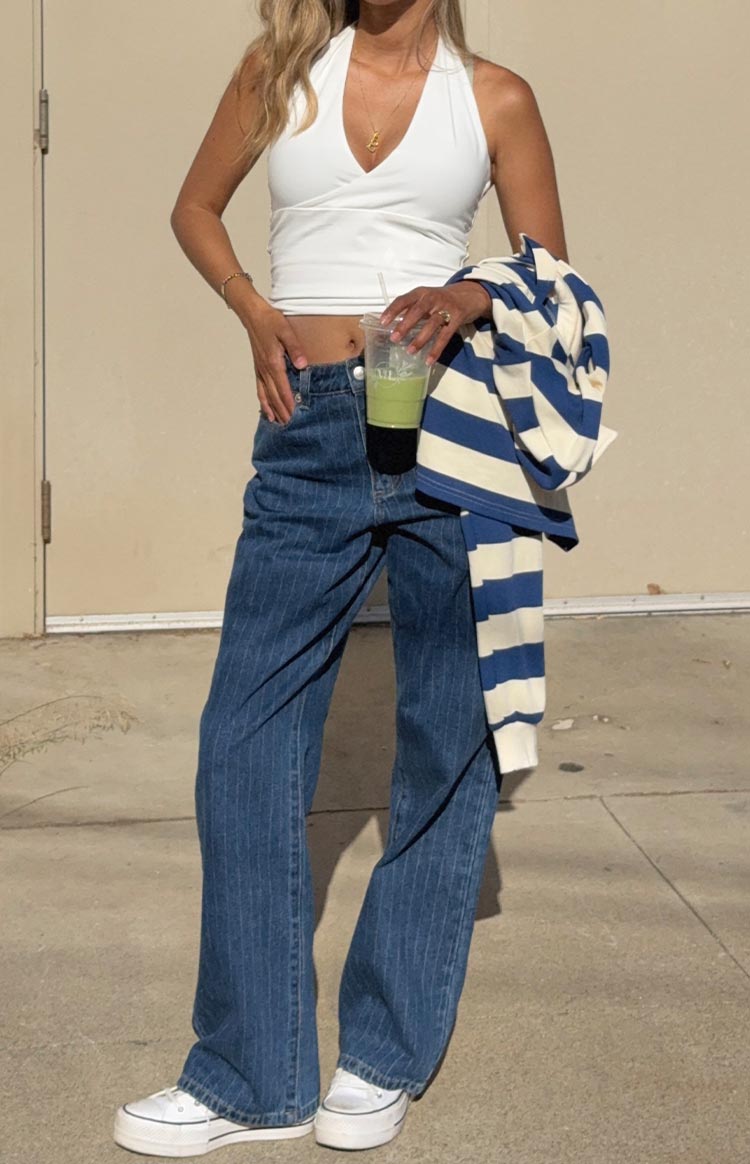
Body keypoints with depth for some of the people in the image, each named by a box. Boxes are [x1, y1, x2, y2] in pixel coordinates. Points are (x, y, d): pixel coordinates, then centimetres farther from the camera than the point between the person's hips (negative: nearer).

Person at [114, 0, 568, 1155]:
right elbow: (197, 208, 19)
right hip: (311, 433, 1)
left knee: (447, 740, 4)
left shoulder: (496, 97, 4)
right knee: (247, 737, -2)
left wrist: (475, 300, -14)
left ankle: (388, 1059, 19)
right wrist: (256, 310, 1)